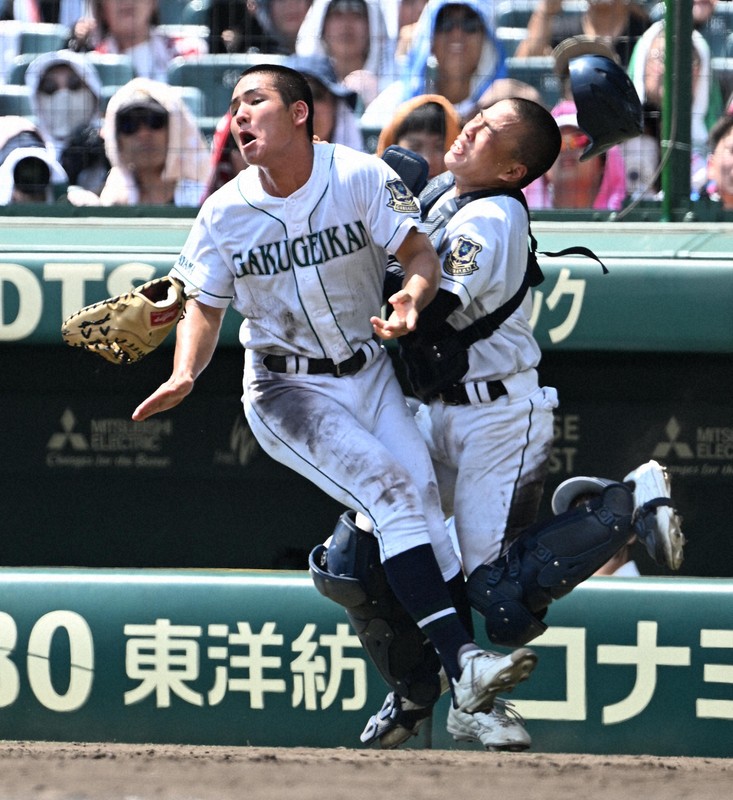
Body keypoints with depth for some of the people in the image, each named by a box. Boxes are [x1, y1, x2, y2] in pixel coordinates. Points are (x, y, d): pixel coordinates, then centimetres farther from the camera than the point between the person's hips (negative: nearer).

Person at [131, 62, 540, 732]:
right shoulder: (225, 213, -6)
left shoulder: (360, 179, -9)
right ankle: (461, 664, -30)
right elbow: (205, 305, 3)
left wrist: (413, 297, -34)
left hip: (370, 373, 2)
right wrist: (185, 374, -16)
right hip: (287, 393, -2)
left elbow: (422, 253, -10)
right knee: (392, 489, -22)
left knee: (419, 490, -15)